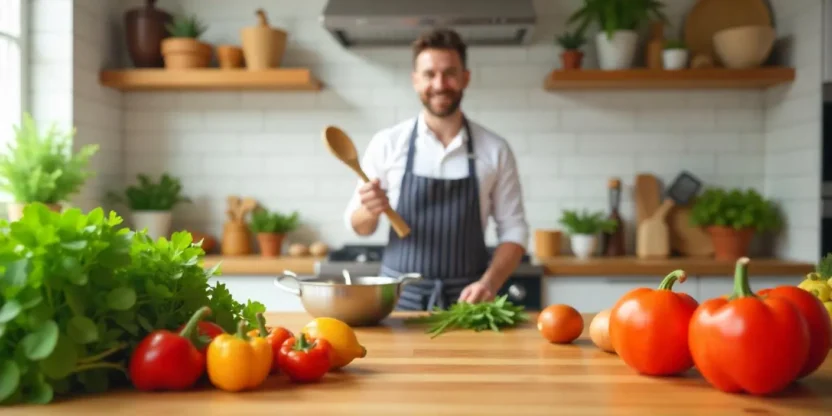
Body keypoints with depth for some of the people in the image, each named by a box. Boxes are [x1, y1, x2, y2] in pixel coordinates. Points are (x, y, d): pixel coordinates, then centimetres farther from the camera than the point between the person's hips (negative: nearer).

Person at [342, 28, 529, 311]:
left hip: (467, 299, 0)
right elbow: (358, 225, 5)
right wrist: (371, 211, -17)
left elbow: (513, 230, 3)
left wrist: (489, 283, -12)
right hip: (400, 296, 0)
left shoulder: (495, 150, -1)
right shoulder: (387, 144, -2)